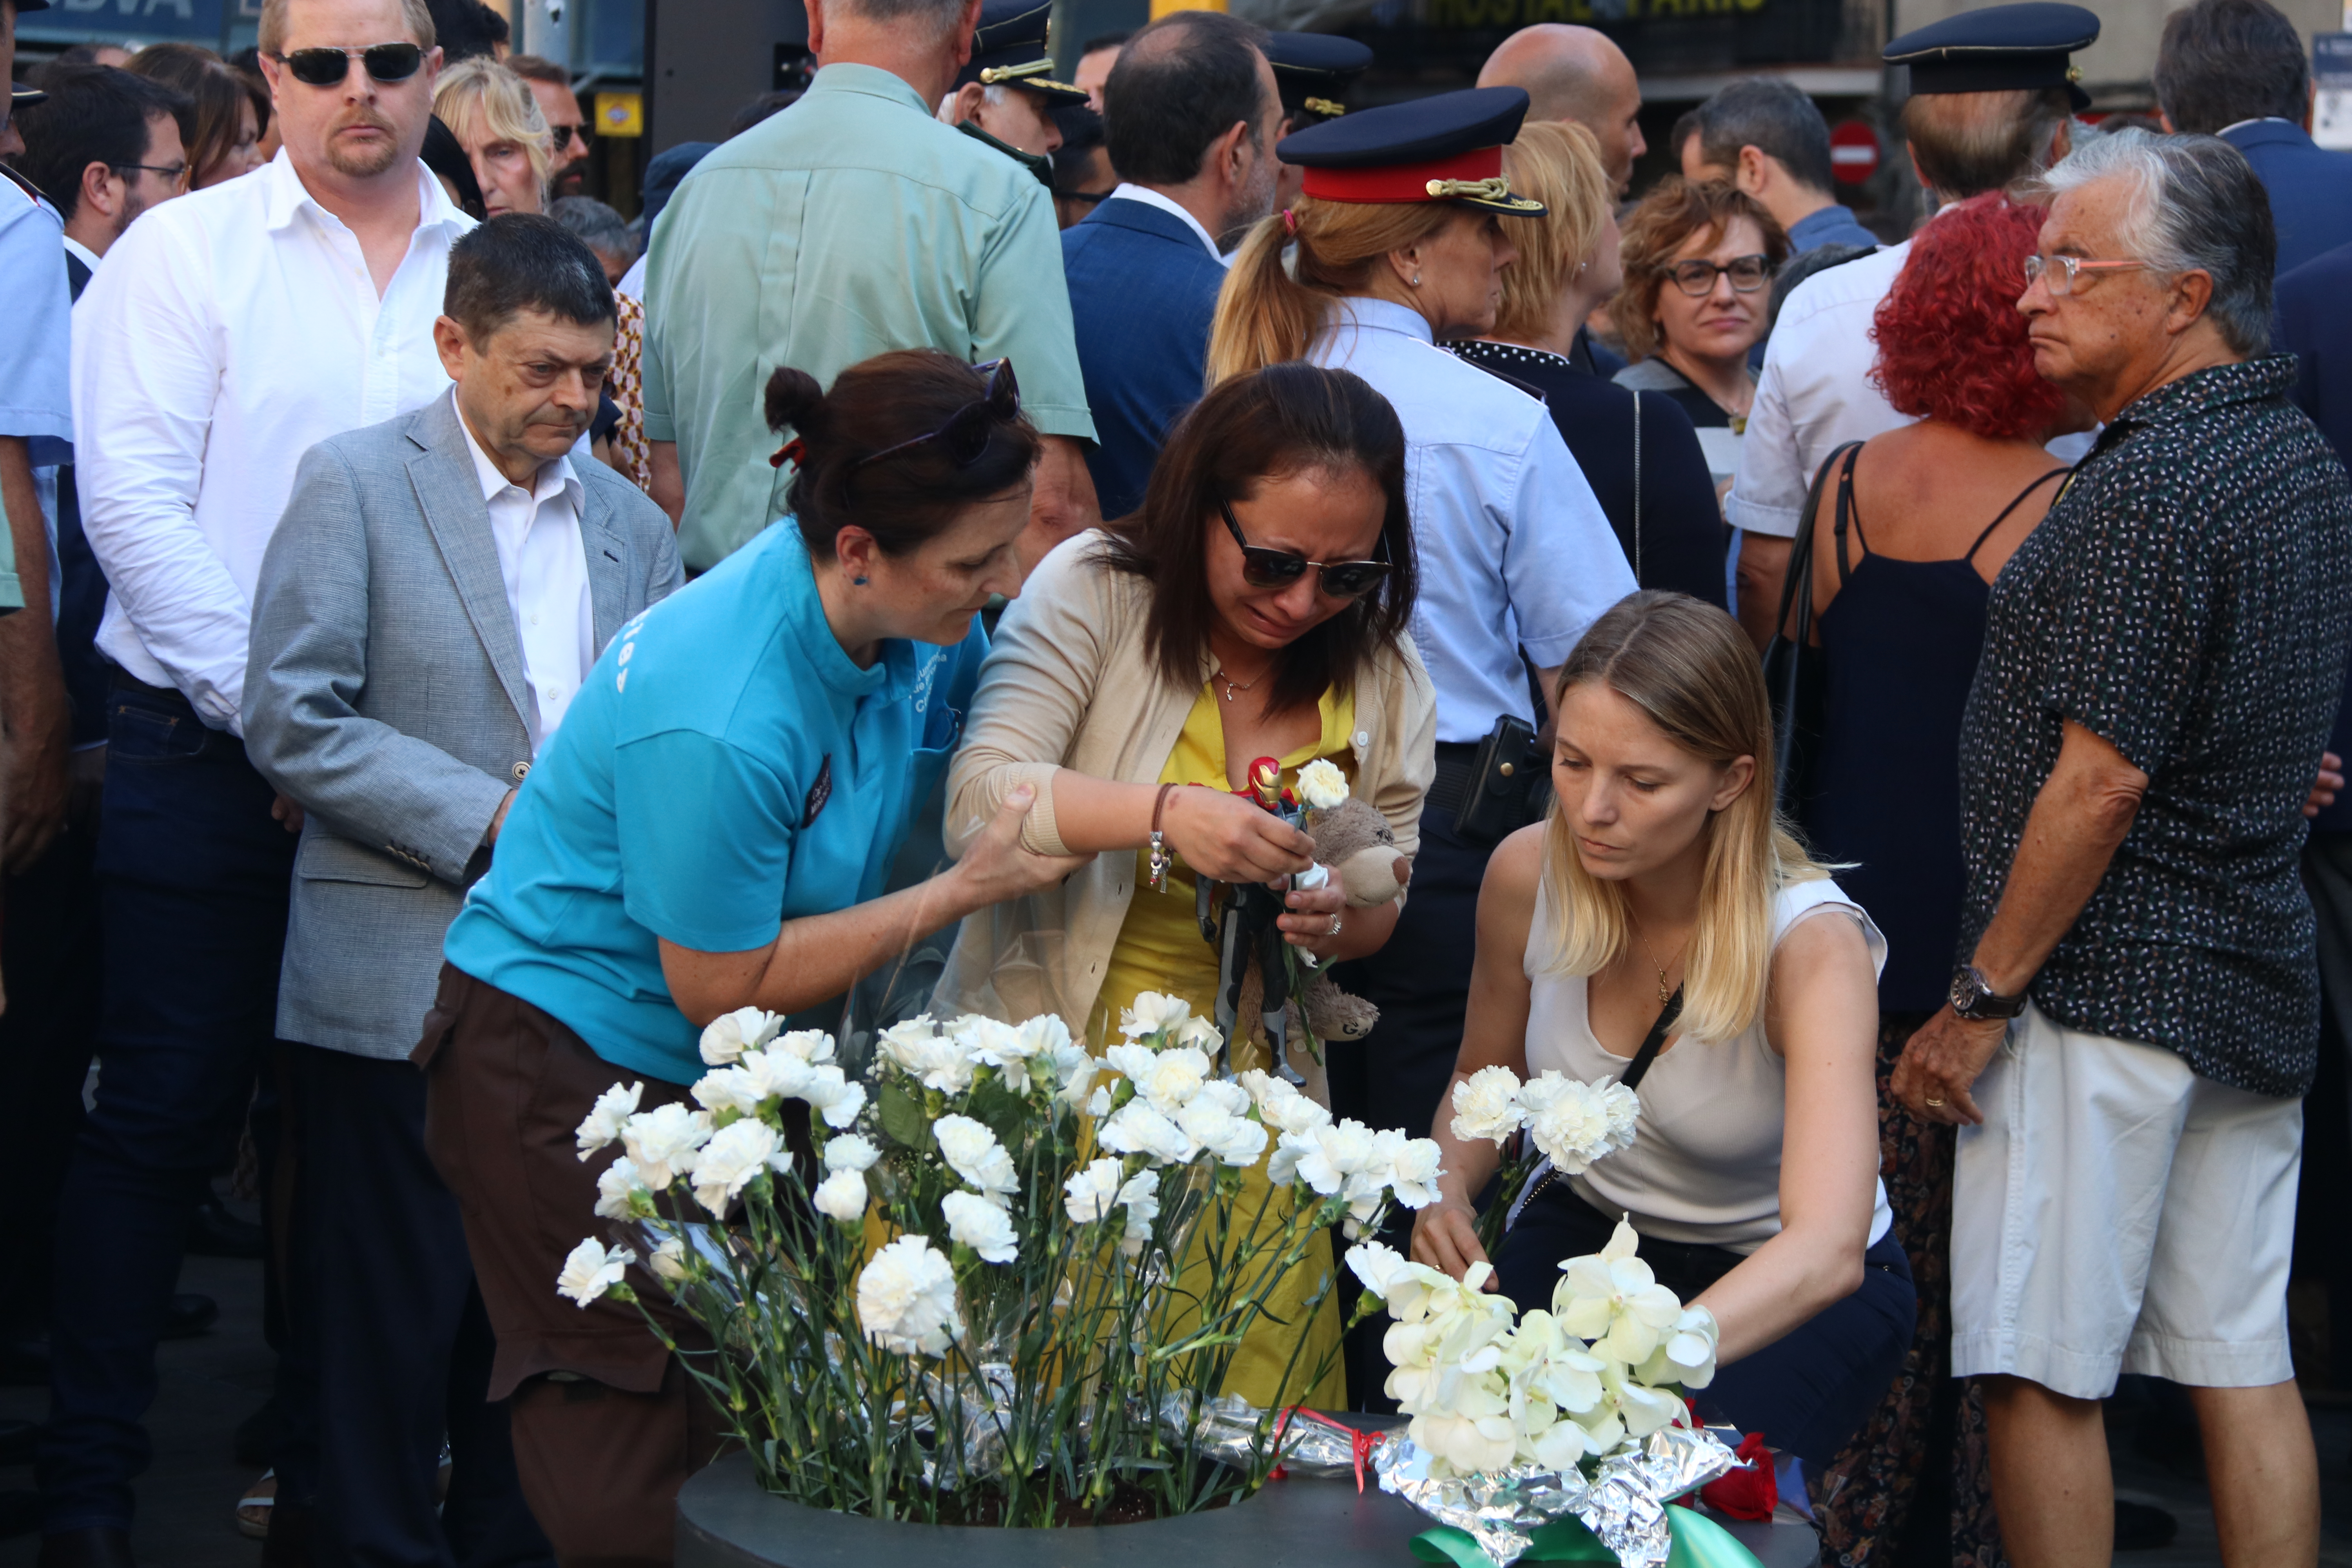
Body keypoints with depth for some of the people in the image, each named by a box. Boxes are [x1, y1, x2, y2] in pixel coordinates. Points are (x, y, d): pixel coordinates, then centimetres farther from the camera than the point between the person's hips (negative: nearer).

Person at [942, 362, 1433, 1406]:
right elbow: (980, 800, -15)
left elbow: (1383, 896, 14)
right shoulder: (1093, 591, -7)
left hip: (1239, 1108, 3)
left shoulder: (1382, 674, 5)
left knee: (1246, 1427, -1)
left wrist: (1338, 922, -9)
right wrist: (1162, 812, -29)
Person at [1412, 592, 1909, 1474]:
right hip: (1586, 1228, 3)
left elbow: (1827, 1249, -42)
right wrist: (1447, 1189, -15)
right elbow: (1483, 1079, 8)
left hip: (1791, 1288, -3)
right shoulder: (1528, 872, -15)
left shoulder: (1811, 940, -29)